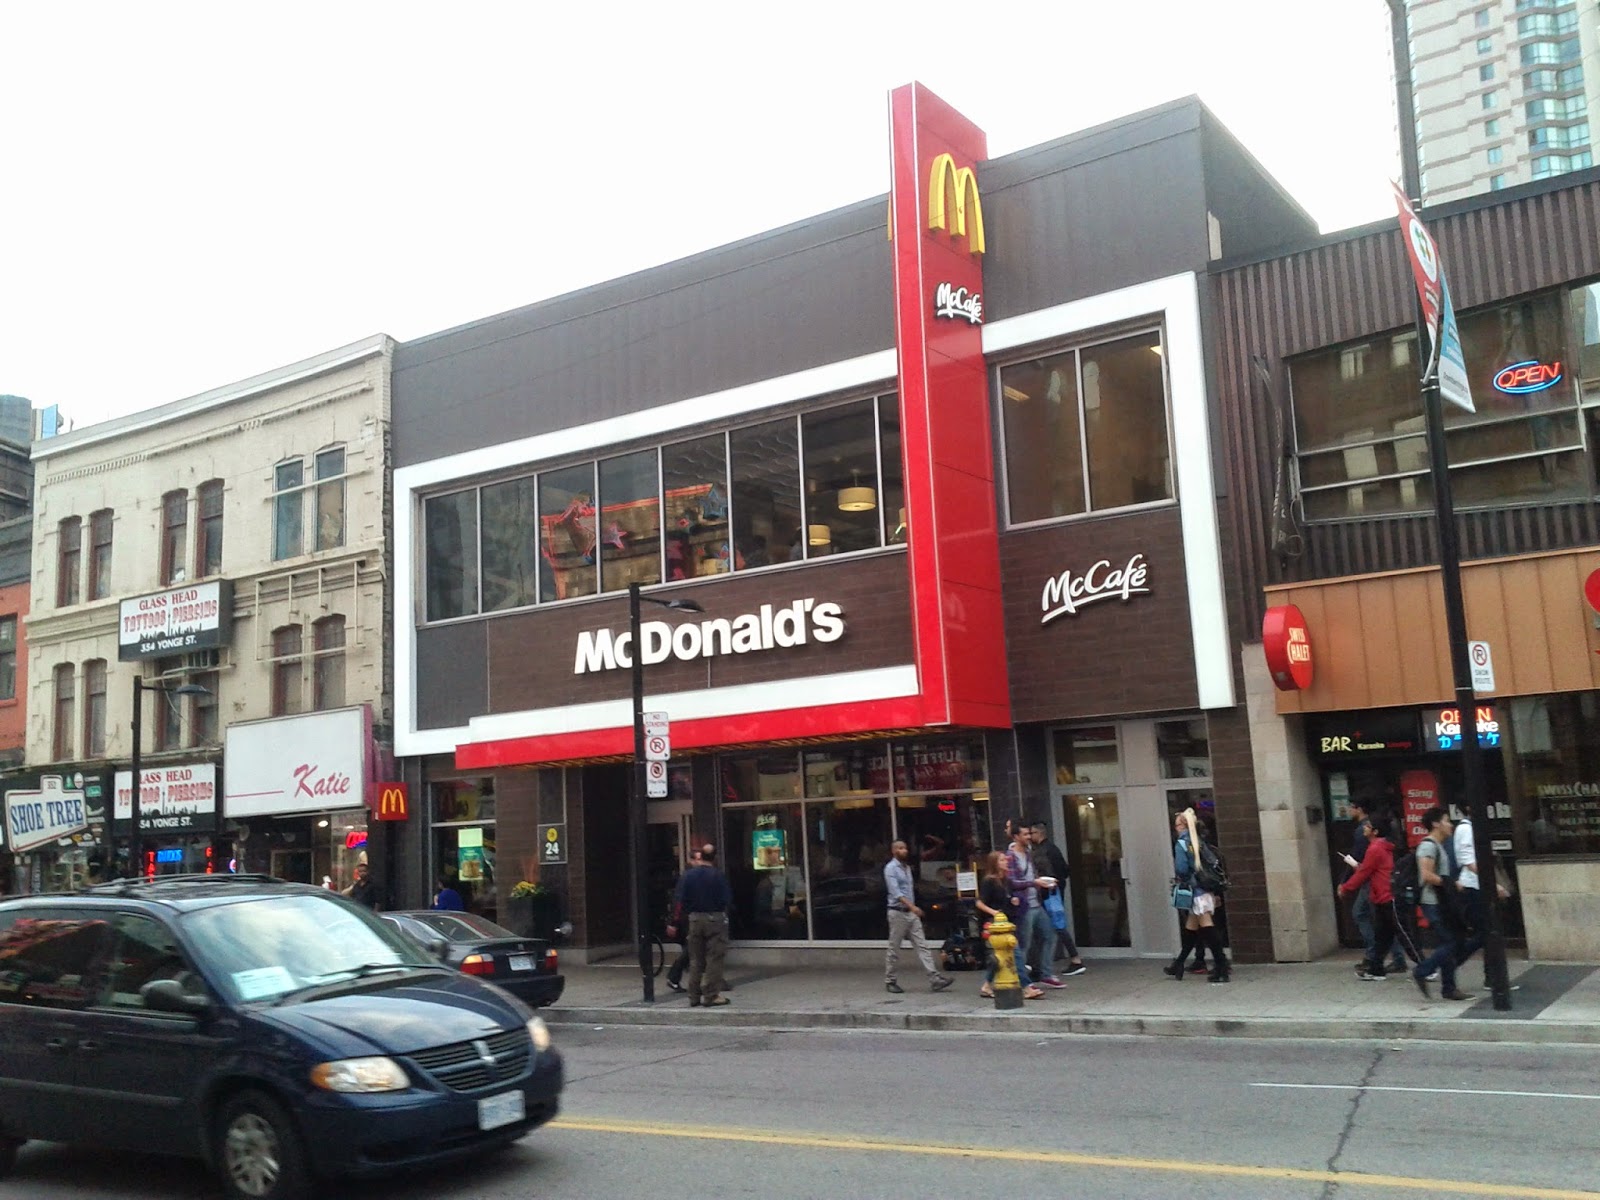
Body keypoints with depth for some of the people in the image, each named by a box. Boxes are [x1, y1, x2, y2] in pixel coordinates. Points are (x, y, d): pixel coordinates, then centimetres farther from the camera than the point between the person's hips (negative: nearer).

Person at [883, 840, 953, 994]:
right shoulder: (890, 868, -11)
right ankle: (889, 981, 13)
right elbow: (896, 892, -22)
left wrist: (913, 908, 17)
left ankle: (934, 979, -6)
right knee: (894, 949, 2)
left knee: (922, 946, -1)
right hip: (897, 913, -7)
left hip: (911, 913, 7)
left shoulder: (907, 867, 15)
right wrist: (912, 906, -31)